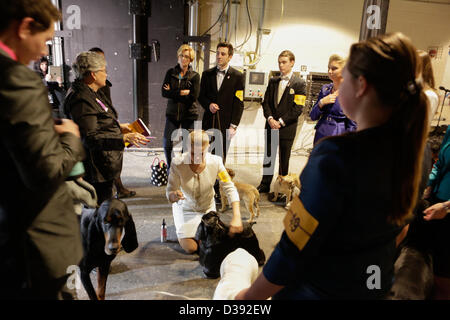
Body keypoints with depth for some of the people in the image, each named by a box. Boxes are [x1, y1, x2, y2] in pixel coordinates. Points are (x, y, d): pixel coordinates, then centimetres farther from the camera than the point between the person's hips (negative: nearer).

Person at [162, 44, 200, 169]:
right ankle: (170, 169, 18)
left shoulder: (195, 76, 0)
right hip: (172, 113, 2)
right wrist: (182, 93, -13)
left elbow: (193, 97, -12)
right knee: (167, 143, -2)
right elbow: (164, 92, -4)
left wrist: (172, 93, -9)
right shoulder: (171, 72, 7)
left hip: (189, 114, -2)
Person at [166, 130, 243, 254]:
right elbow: (170, 193, -21)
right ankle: (181, 228, 28)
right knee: (190, 248, -5)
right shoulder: (178, 163, -29)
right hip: (186, 207, -2)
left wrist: (236, 217, -37)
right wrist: (174, 195, -48)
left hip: (208, 207, 2)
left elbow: (230, 189, -24)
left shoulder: (215, 162, -25)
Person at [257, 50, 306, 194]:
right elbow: (266, 102, 8)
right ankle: (265, 184, 23)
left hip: (287, 127, -4)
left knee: (284, 159, 6)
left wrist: (281, 121, -15)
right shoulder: (273, 81, 10)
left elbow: (298, 108, -10)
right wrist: (270, 118, -8)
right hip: (271, 125, 4)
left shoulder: (299, 83, -4)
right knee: (268, 156, 11)